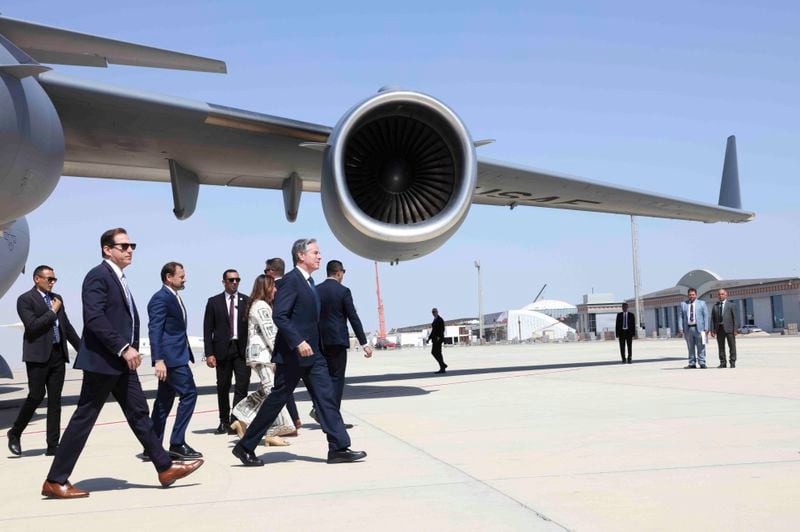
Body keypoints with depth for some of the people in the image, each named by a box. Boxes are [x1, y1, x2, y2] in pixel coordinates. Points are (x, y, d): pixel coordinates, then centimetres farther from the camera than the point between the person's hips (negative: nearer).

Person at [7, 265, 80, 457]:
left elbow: (67, 326, 21)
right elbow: (32, 326, -17)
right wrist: (53, 312, -9)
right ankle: (15, 433, 18)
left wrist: (82, 348, 19)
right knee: (36, 396, -6)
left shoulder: (57, 298, 16)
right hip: (38, 355, -6)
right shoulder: (25, 300, -4)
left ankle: (53, 445, 8)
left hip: (58, 354, 6)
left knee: (55, 400, 4)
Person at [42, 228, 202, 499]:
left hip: (122, 361, 9)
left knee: (139, 413, 10)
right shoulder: (98, 276, -12)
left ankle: (165, 468, 15)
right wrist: (124, 348, -24)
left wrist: (130, 350, 10)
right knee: (84, 419, -3)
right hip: (102, 361, -9)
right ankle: (55, 481, 6)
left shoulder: (119, 279, 17)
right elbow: (94, 318, -23)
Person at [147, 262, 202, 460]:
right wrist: (158, 360, -25)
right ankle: (177, 444, -7)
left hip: (176, 357, 10)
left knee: (165, 400, 10)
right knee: (189, 393, -10)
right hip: (170, 357, -10)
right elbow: (154, 330, -19)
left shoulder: (174, 297, 18)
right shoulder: (160, 298, -12)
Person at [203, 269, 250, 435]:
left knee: (242, 384, -10)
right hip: (222, 349, 0)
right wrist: (209, 354, -5)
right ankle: (224, 421, 20)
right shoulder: (214, 302, 5)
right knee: (223, 387, 8)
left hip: (242, 349, 0)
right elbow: (208, 330, 3)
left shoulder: (246, 301, 7)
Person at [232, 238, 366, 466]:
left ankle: (339, 448, 2)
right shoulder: (290, 280, -13)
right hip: (292, 353, -9)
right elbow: (279, 316, -22)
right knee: (276, 400, 0)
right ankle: (245, 447, 13)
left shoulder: (308, 282, 15)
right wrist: (298, 342, -28)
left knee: (326, 397, 2)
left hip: (311, 352, 9)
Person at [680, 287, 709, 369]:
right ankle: (692, 363, 9)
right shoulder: (683, 304, 11)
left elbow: (705, 316, 3)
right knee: (690, 347, 4)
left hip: (699, 328, -2)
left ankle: (702, 363, 3)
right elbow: (681, 317, 9)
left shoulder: (702, 303, 8)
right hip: (688, 328, 2)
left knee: (700, 347, -2)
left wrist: (706, 328, -5)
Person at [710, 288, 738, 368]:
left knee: (732, 346, 0)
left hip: (729, 328, -3)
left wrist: (735, 329, -10)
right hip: (719, 329, 3)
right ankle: (723, 363, 11)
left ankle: (732, 362, 6)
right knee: (721, 347, 6)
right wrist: (712, 330, 0)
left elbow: (735, 318, -2)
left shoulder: (731, 305, 3)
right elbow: (713, 319, 8)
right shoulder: (715, 307, 11)